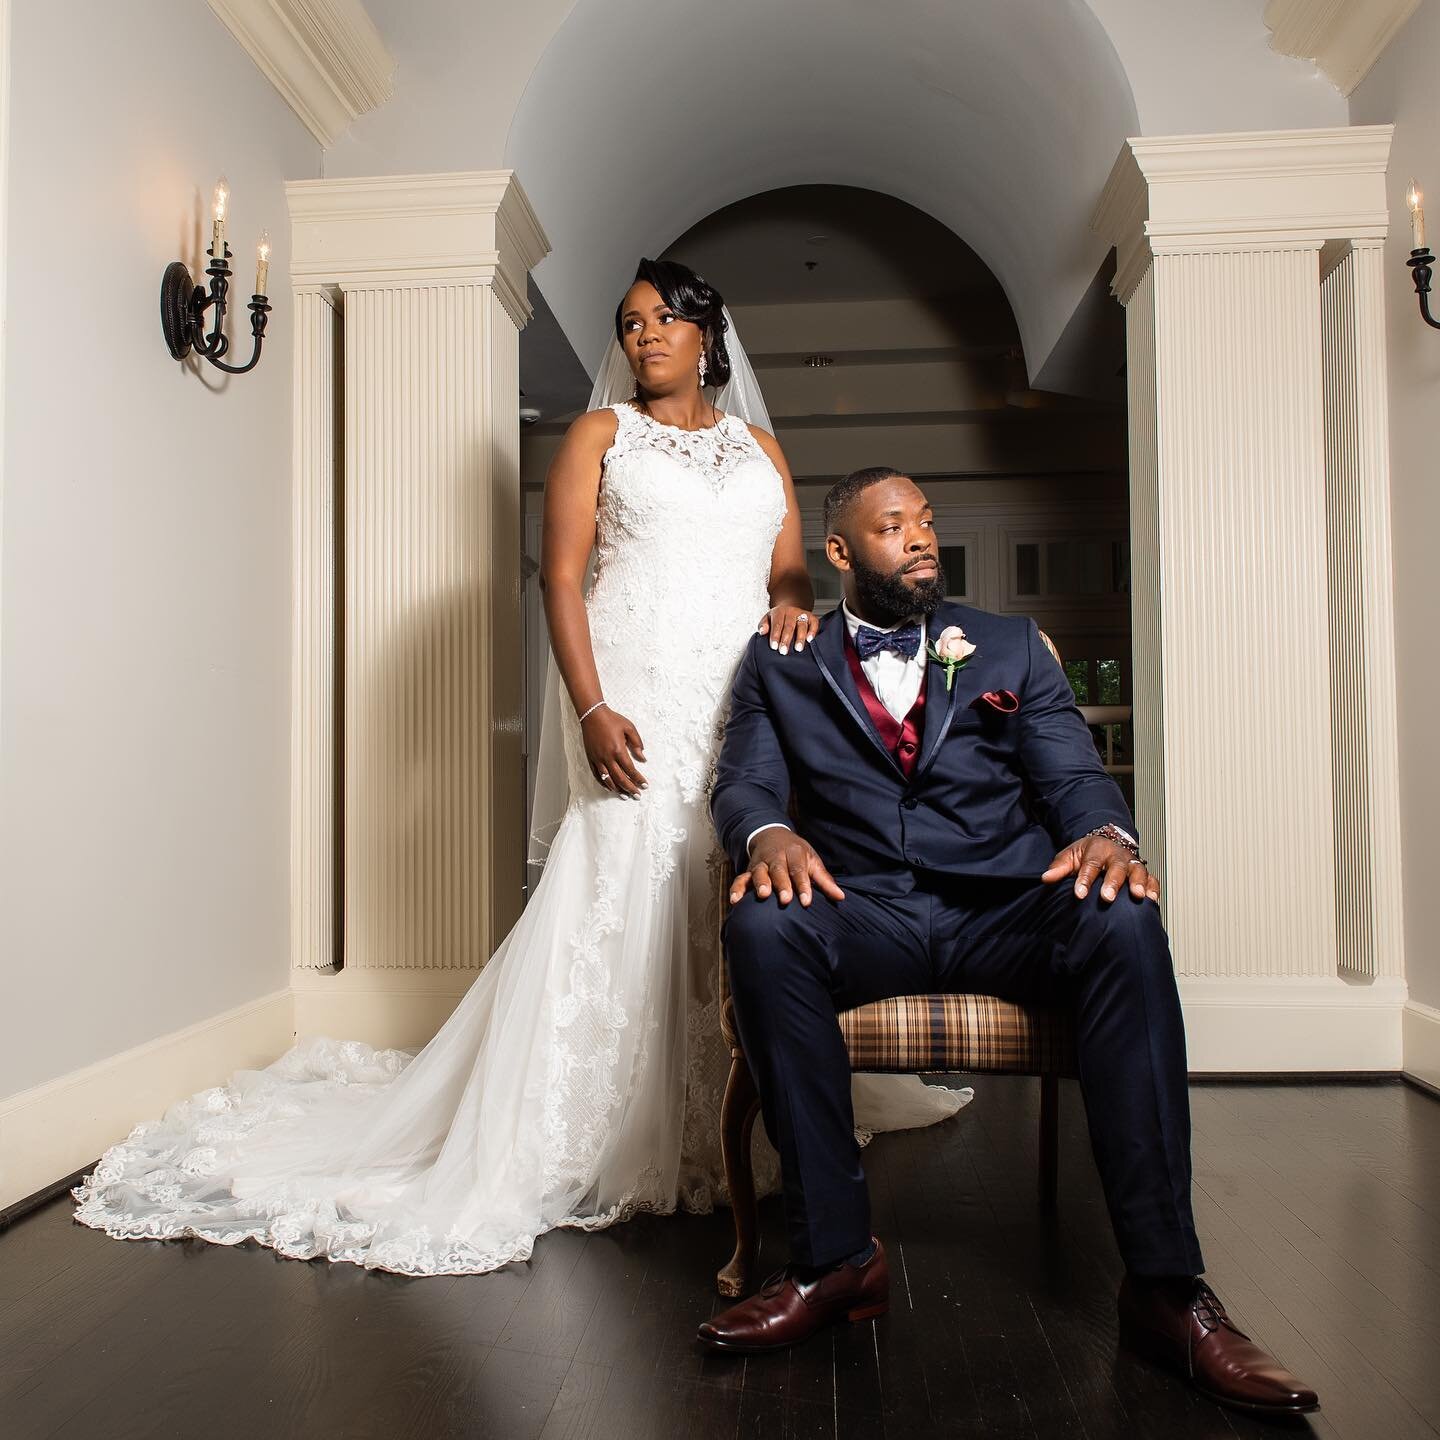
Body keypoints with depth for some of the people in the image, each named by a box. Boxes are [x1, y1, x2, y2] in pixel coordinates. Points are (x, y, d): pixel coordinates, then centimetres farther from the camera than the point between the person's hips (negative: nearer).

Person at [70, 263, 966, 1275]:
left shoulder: (759, 446, 21)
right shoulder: (601, 433, 10)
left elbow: (791, 569, 20)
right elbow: (562, 576, -1)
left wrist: (792, 605, -6)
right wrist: (592, 711, -13)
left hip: (747, 709, 4)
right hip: (637, 705, -3)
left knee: (741, 914, 3)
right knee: (623, 901, -8)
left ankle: (736, 1127, 17)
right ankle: (616, 1145, 4)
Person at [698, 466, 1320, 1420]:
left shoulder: (1012, 646, 18)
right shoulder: (781, 665, 16)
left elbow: (1075, 774, 8)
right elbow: (744, 781, 4)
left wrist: (1107, 831, -17)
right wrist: (767, 831, -22)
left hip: (1004, 911, 1)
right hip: (861, 916, 0)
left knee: (1124, 918, -31)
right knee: (762, 926, -33)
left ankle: (1165, 1285, -25)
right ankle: (837, 1257, -22)